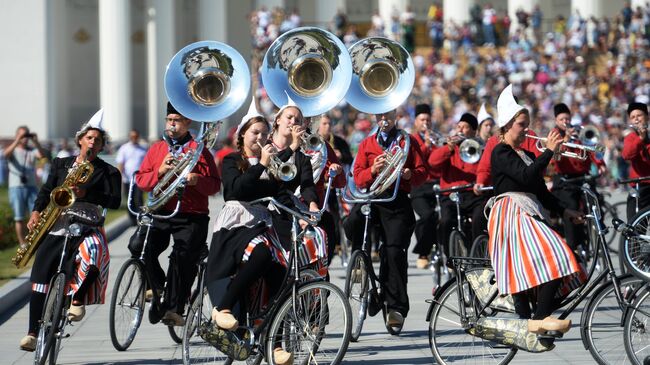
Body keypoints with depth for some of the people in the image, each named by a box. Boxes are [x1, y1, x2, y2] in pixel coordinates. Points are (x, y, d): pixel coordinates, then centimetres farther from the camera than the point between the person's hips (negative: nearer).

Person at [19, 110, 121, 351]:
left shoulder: (108, 172, 7)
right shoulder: (61, 164, 17)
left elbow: (115, 201, -5)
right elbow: (46, 190, 13)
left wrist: (85, 194, -17)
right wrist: (37, 211, -4)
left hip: (88, 228, -2)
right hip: (56, 227, 2)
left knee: (94, 255, -35)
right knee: (41, 275, -10)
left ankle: (78, 299, -9)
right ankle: (33, 333, -6)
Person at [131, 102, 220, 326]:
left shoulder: (199, 149, 7)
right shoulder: (156, 148, 17)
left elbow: (215, 186, 1)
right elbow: (141, 180, 10)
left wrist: (197, 180, -19)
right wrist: (160, 171, -8)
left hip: (191, 218, -3)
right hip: (160, 213, 3)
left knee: (183, 257, -23)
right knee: (138, 246, -20)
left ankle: (174, 308, -15)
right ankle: (157, 288, 0)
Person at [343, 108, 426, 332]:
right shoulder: (367, 144, 20)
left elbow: (422, 171, 8)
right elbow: (358, 178, 10)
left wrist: (410, 174, -16)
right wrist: (373, 170, -13)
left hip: (398, 199, -1)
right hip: (372, 196, 1)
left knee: (395, 251, -12)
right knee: (351, 224, -31)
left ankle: (397, 308, -9)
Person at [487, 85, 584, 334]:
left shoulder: (527, 156, 23)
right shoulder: (501, 153, -3)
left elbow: (541, 191, 21)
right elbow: (526, 176, -18)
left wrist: (564, 210, 11)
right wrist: (549, 151, -15)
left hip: (530, 215, 9)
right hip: (510, 213, -9)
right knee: (553, 258, -23)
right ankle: (539, 318, -26)